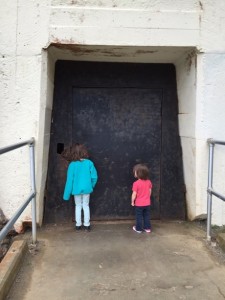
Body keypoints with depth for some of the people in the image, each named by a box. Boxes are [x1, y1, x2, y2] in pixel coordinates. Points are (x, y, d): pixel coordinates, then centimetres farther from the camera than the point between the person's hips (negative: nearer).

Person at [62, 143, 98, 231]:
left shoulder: (72, 165, -13)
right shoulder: (89, 163, -10)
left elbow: (69, 180, -10)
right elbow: (94, 177, -7)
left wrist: (67, 194, -3)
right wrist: (91, 186, 12)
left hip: (76, 189, -1)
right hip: (86, 189, 1)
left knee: (78, 206, 17)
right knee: (86, 206, 16)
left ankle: (78, 224, 24)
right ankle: (87, 225, 20)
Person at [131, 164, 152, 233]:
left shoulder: (136, 183, -21)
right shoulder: (149, 182, -4)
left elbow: (134, 194, -17)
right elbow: (150, 192, 6)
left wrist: (132, 201, -2)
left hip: (139, 204, -4)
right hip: (147, 203, 5)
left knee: (139, 216, 11)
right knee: (147, 216, 17)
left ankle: (139, 229, 20)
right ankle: (147, 228, 25)